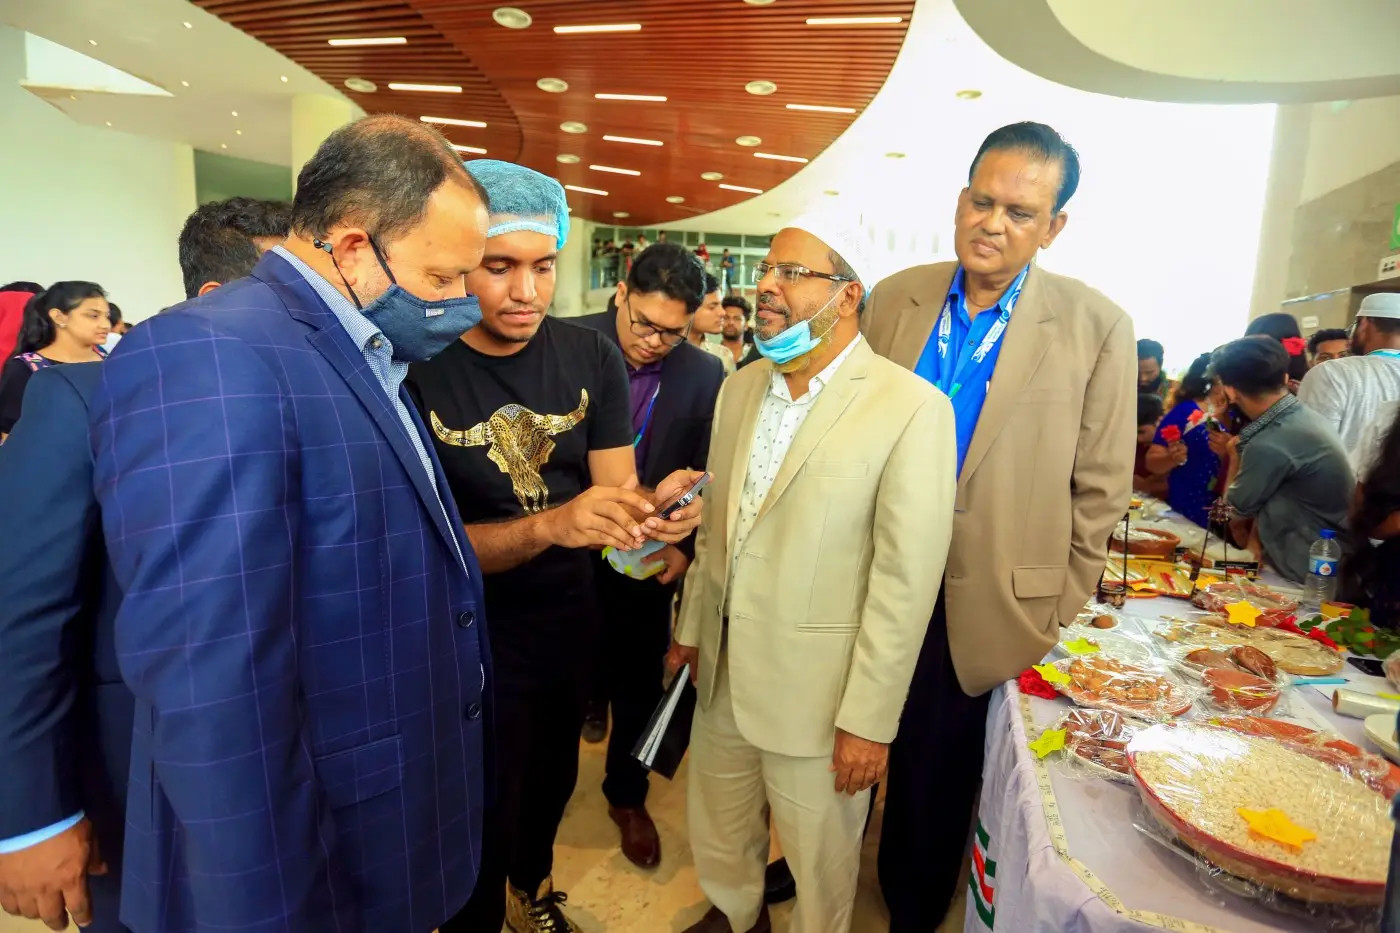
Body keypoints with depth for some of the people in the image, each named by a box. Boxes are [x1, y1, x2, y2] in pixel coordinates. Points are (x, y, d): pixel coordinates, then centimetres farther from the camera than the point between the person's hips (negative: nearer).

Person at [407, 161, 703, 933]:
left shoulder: (591, 358, -8)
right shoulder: (414, 370, -20)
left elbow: (614, 489, -6)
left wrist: (649, 511, -30)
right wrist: (547, 525, -37)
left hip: (569, 625, 5)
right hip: (470, 641, -4)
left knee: (552, 783, 28)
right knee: (481, 825, 14)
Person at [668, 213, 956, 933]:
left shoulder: (911, 408, -17)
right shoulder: (740, 388, 4)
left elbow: (907, 578, -17)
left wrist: (869, 719, -15)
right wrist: (690, 627, 14)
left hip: (817, 692, -6)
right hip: (722, 672, 6)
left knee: (819, 860, 17)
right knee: (715, 829, 26)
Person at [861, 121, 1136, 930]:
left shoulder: (1096, 328, -8)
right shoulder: (895, 299, -1)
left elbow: (1099, 492, -4)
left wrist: (1057, 617, -2)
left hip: (981, 609, -2)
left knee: (935, 777, 16)